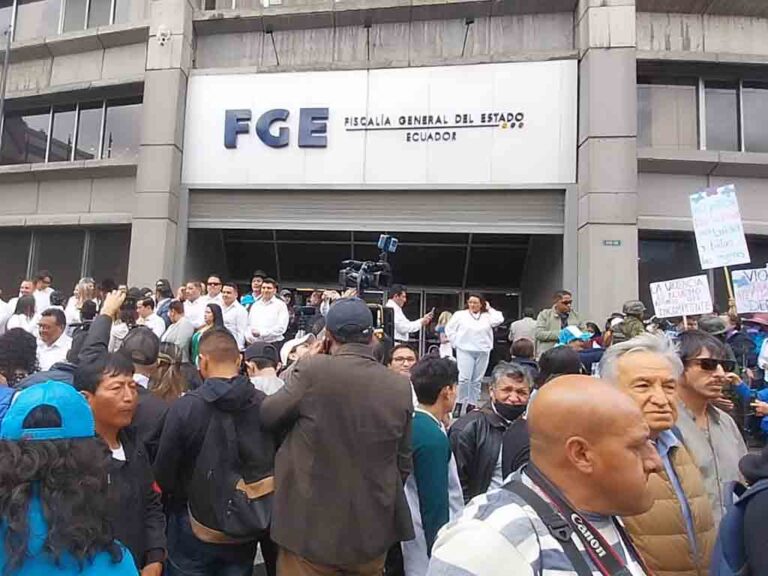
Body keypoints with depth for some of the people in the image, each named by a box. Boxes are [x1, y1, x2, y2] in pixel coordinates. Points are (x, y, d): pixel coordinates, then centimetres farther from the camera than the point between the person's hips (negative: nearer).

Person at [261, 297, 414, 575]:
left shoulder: (314, 370, -17)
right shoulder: (400, 386, -5)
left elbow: (267, 416, -2)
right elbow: (403, 463, 4)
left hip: (312, 529, -3)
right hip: (373, 532, 4)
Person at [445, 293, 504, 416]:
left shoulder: (487, 316, 8)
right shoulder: (460, 314, 4)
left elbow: (499, 320, -9)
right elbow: (449, 329, 7)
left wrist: (489, 308, 1)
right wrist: (456, 342, 1)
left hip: (483, 352, 3)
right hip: (465, 351, -2)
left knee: (477, 380, 7)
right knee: (464, 378, -12)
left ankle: (472, 404, 16)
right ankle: (459, 403, 0)